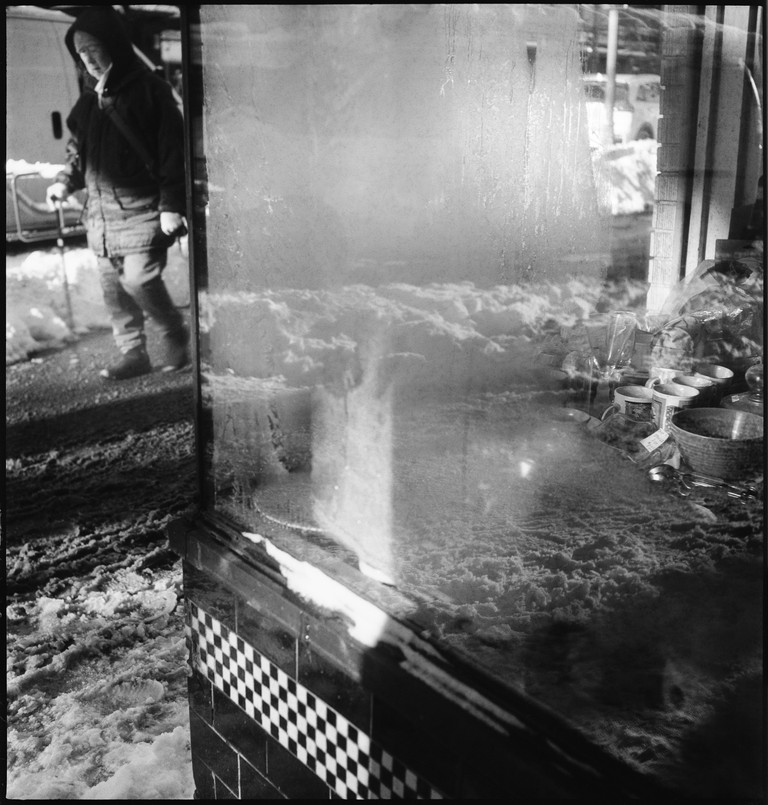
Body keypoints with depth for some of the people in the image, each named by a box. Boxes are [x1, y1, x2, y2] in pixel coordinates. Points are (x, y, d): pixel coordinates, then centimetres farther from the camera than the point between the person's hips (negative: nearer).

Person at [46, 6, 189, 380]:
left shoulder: (147, 89, -7)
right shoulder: (89, 97, 13)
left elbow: (172, 149, -10)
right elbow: (78, 148, 23)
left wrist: (171, 204, -14)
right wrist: (65, 181, 5)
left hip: (142, 209, -7)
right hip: (101, 212, 7)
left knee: (138, 278, -13)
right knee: (113, 286, 8)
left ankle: (176, 336, 10)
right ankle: (132, 353, 18)